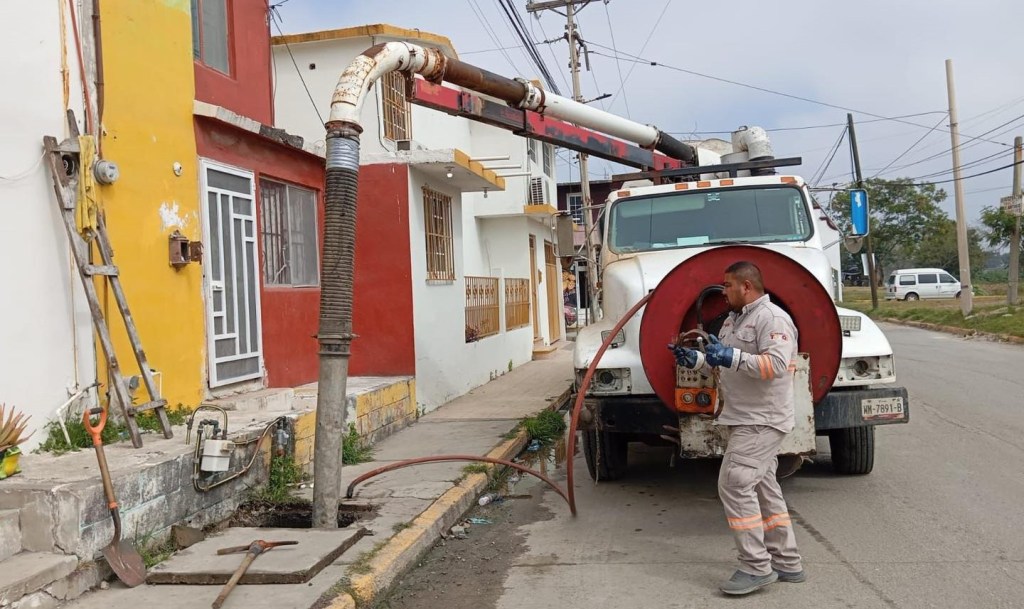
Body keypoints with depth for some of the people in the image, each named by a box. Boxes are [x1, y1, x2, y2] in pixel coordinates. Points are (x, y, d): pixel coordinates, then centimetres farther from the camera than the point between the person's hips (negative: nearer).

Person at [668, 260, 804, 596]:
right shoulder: (734, 319, 15)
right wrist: (694, 359, 12)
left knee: (735, 483, -15)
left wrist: (731, 357, -33)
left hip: (762, 421, -10)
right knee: (762, 488, 14)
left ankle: (757, 566, -7)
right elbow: (723, 361, 25)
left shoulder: (772, 318, -16)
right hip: (746, 419, 10)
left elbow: (776, 364, -28)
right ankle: (786, 562, 23)